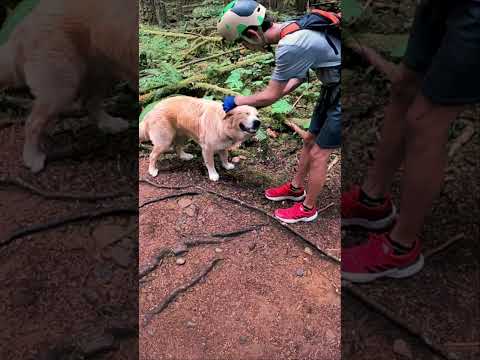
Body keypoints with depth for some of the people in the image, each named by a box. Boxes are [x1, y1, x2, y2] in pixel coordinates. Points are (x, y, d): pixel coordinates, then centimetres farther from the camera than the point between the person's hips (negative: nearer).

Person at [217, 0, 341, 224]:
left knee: (318, 154, 1)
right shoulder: (290, 27, -1)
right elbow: (300, 76, 10)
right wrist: (270, 96, 8)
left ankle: (307, 209, 20)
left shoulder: (289, 46, -31)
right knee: (310, 141, 17)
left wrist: (236, 101, -5)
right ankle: (296, 189, 36)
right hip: (332, 90, 9)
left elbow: (270, 96, -19)